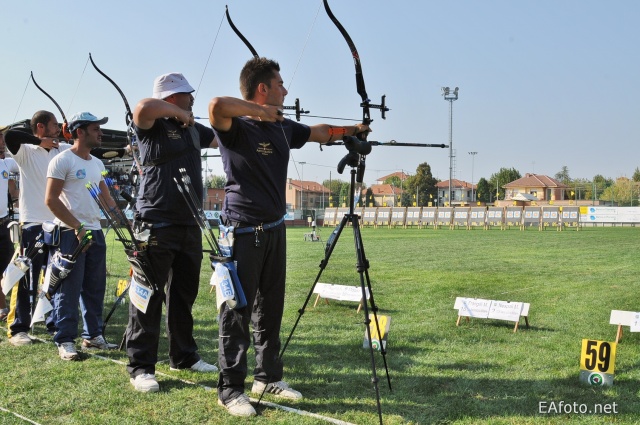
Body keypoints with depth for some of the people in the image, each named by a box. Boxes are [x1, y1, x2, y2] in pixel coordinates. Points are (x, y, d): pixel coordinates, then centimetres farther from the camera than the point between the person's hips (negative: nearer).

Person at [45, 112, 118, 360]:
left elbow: (107, 199, 21)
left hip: (95, 231, 8)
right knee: (69, 290, -4)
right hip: (71, 233, -7)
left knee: (95, 288, 11)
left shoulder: (97, 164, 16)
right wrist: (77, 227, -16)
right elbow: (51, 200, -12)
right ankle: (65, 341, 4)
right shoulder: (62, 161, -7)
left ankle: (93, 335, 21)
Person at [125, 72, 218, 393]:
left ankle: (184, 356, 25)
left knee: (183, 296, 14)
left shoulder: (194, 129, 17)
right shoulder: (153, 125, -6)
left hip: (189, 225, 8)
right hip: (156, 225, -7)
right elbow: (144, 107, -28)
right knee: (149, 297, -4)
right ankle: (140, 367, 2)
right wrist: (179, 113, -14)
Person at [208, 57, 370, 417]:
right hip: (243, 231, -7)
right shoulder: (236, 127, -12)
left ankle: (269, 377, 26)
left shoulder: (284, 128, 11)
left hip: (274, 229, 8)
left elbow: (318, 132, 29)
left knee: (271, 309, 14)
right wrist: (260, 112, -23)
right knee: (238, 312, -1)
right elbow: (216, 106, -35)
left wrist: (353, 129, 32)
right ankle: (231, 388, 8)